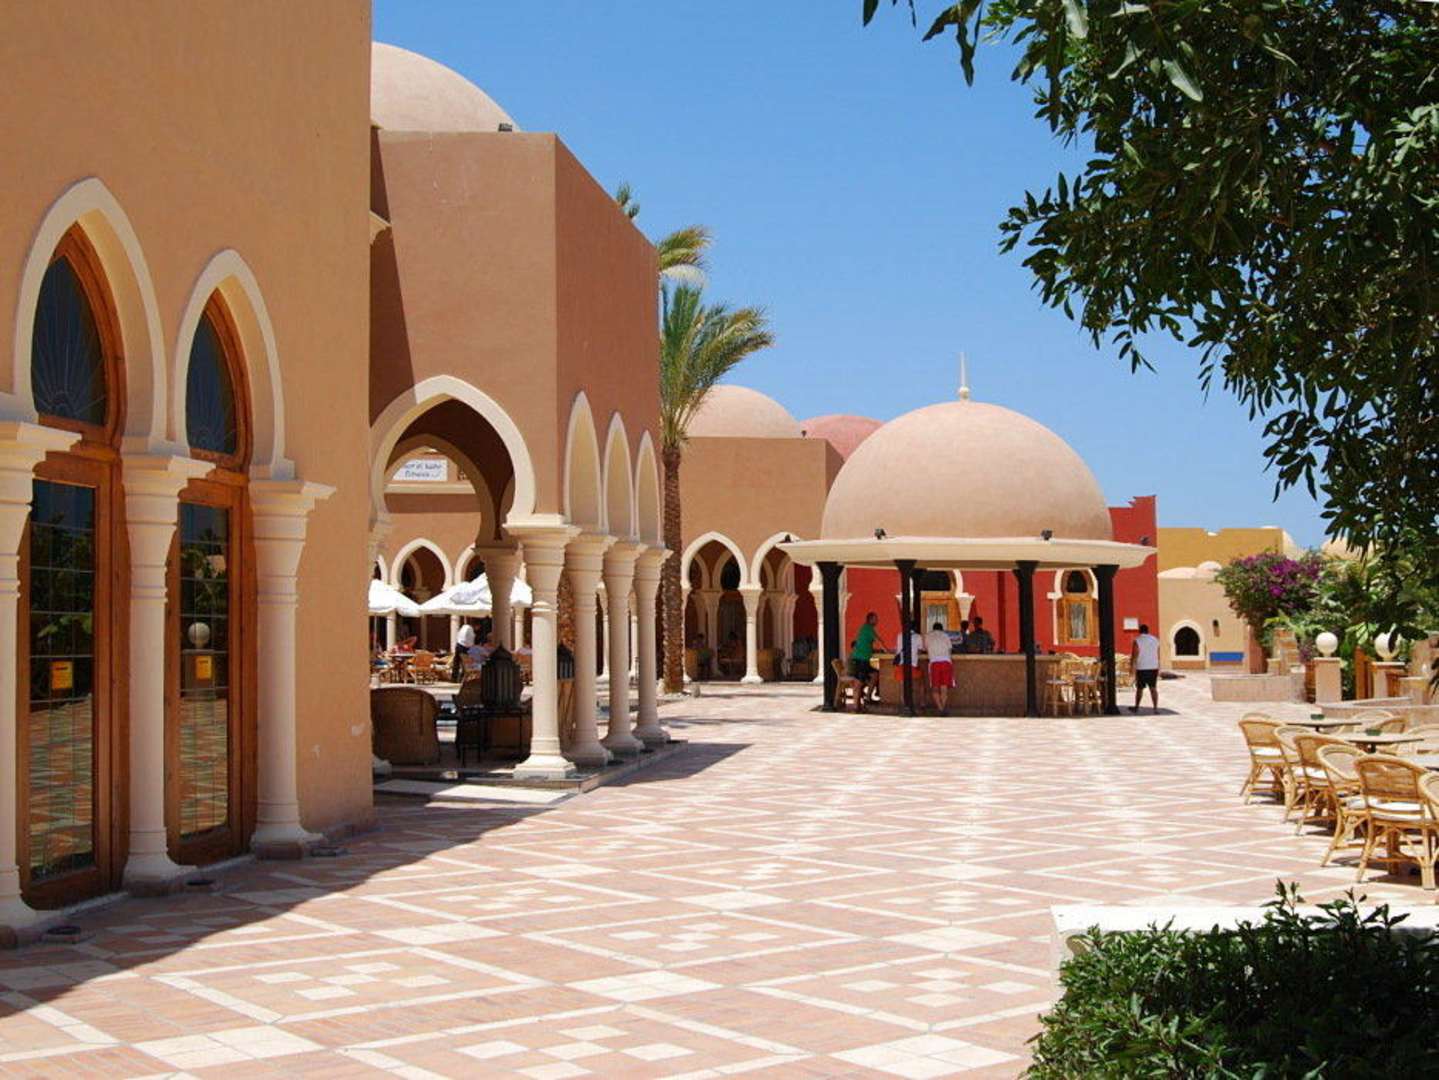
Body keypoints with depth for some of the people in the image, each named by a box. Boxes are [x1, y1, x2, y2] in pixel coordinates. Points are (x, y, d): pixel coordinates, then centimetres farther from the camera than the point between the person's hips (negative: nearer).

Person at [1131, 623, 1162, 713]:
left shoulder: (1137, 641, -8)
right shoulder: (1155, 640, 7)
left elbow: (1134, 656, -12)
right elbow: (1158, 655, 11)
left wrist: (1131, 667, -5)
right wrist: (1158, 668, 17)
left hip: (1142, 668, -3)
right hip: (1154, 667, 3)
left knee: (1139, 688, 9)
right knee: (1153, 688, 5)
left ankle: (1136, 708, 19)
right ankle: (1155, 708, -3)